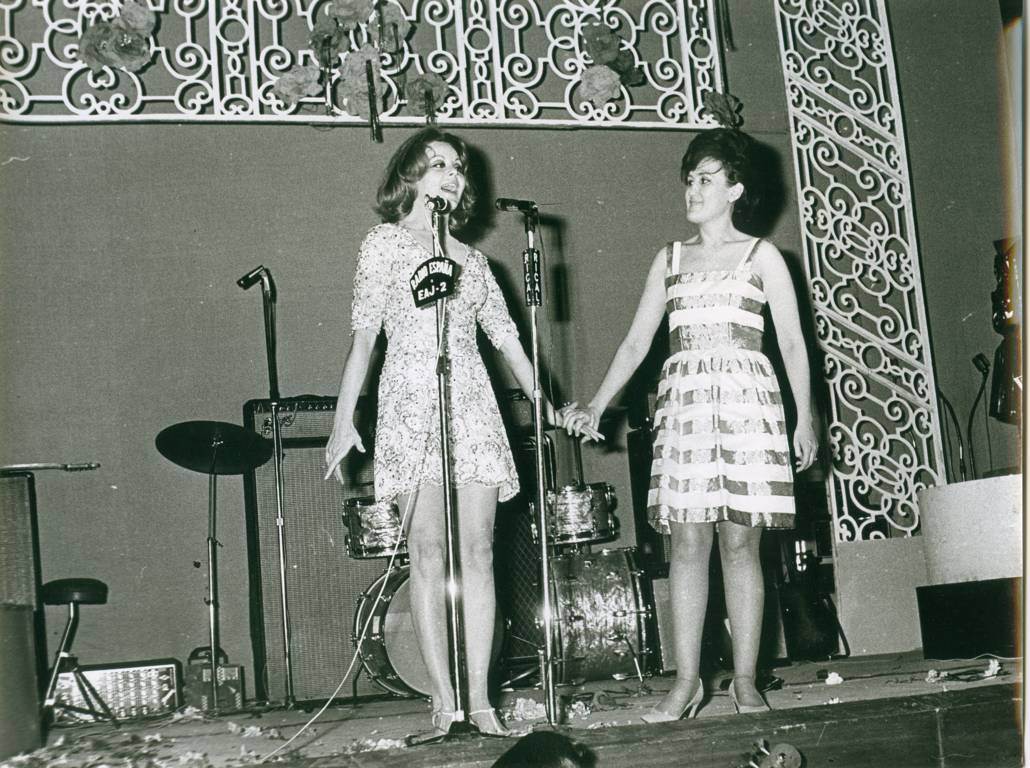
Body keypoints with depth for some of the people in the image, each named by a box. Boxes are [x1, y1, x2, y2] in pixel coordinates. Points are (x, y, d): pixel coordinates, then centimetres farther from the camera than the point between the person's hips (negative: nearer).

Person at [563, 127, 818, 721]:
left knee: (740, 542, -3)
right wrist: (596, 406, 4)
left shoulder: (761, 255, 8)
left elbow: (793, 342, 5)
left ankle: (746, 680, 5)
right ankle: (687, 681, 3)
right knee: (687, 543, -1)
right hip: (682, 404, 3)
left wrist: (805, 419, -2)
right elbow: (636, 342, 13)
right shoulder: (670, 260, 16)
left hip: (746, 402, -3)